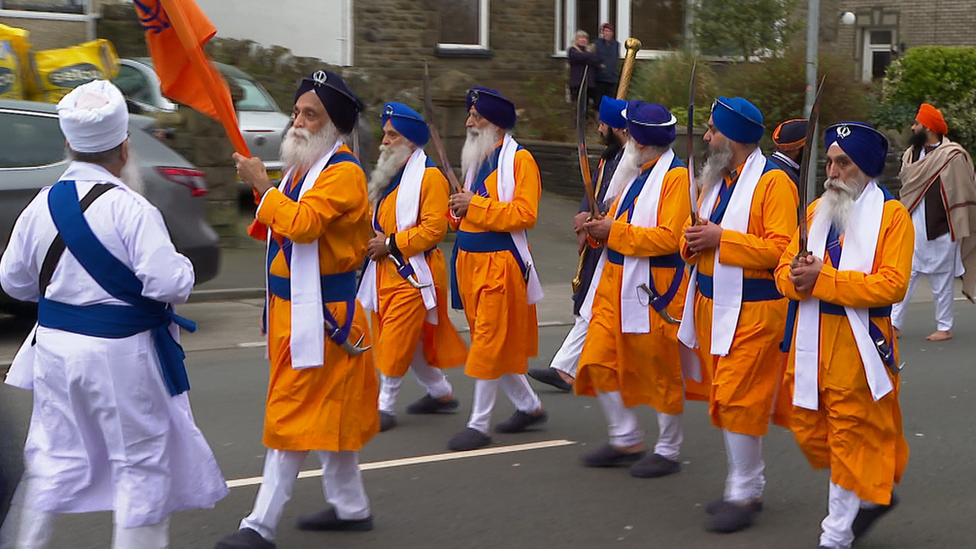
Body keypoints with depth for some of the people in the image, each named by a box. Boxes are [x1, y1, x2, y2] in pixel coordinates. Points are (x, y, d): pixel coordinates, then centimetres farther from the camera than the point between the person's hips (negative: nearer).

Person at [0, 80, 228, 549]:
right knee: (141, 462, 8)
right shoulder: (131, 210, -19)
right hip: (121, 352, -5)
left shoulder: (42, 205, 0)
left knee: (55, 457, 16)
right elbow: (169, 284, -23)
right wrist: (184, 266, -1)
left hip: (55, 345, 6)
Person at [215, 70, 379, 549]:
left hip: (319, 312, -10)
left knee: (295, 415, -7)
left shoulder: (343, 172, -16)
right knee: (328, 411, 17)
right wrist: (260, 188, 4)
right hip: (293, 307, 10)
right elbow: (282, 227, 20)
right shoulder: (304, 165, 15)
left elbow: (304, 222, -29)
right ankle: (350, 506, 29)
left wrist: (263, 187, -20)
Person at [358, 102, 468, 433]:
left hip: (413, 272, -9)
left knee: (397, 341, -8)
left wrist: (392, 243, -20)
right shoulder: (387, 175, 15)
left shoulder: (429, 177, -13)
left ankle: (385, 406, 0)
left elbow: (434, 228, -20)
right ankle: (441, 393, 29)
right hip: (385, 270, 9)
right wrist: (372, 239, 6)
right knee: (410, 340, 14)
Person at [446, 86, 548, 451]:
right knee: (491, 342, 13)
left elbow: (524, 214, -19)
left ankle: (479, 425, 1)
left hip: (499, 263, -9)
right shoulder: (476, 158, 16)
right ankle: (529, 406, 28)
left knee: (490, 343, -6)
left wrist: (474, 206, -19)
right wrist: (460, 209, 3)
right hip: (469, 260, 9)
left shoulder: (519, 159, -9)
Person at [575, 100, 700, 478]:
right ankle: (626, 440, 19)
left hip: (653, 290, -9)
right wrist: (598, 227, 1)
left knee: (661, 373, 2)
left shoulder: (676, 177, -13)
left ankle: (668, 451, 17)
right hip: (615, 286, 9)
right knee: (598, 361, 6)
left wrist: (615, 231, -19)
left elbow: (668, 238, -22)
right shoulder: (634, 174, 16)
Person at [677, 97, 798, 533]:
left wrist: (720, 239, -22)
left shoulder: (773, 182, -12)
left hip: (752, 311, -9)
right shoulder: (715, 179, 15)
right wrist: (693, 242, -2)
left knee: (738, 400, -9)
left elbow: (781, 249, -21)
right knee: (724, 399, 12)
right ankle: (745, 486, 23)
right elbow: (702, 235, 23)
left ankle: (744, 494, 0)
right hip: (711, 305, 9)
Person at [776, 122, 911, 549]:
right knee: (808, 429, 12)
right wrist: (796, 277, -14)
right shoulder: (816, 210, 13)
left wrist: (824, 280, -21)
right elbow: (784, 269, 11)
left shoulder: (892, 215, -7)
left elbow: (892, 285, -18)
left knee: (851, 435, 1)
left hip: (858, 346, -6)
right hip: (810, 341, 7)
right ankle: (872, 495, 33)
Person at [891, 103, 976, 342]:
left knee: (941, 282, 4)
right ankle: (894, 324, 6)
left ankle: (944, 328, 15)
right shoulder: (911, 155, 10)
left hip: (939, 232, -6)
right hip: (913, 230, 6)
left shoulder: (952, 156, -11)